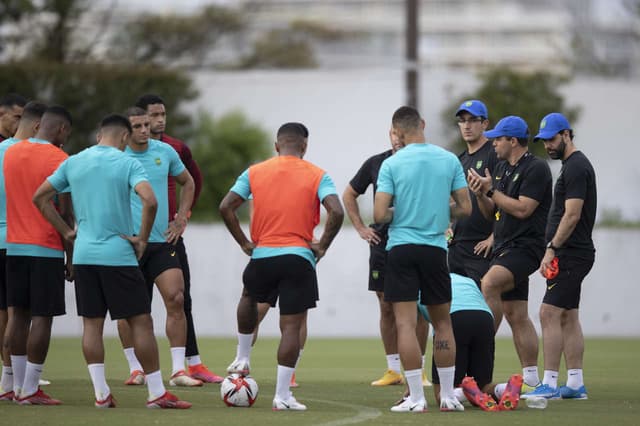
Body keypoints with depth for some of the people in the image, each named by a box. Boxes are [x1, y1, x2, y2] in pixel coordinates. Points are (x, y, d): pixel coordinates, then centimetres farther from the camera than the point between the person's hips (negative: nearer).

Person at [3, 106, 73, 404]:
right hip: (46, 248, -6)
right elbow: (65, 213, -11)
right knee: (42, 317, -3)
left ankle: (18, 386, 12)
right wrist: (71, 257, -4)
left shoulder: (10, 153, 9)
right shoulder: (60, 160, -10)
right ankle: (30, 391, -5)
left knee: (19, 313, 10)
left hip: (14, 245, 6)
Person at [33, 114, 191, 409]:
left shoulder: (73, 163, 9)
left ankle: (101, 393, 5)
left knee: (91, 323, 8)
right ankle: (157, 393, 1)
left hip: (83, 254, 4)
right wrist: (142, 239, -9)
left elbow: (39, 198, 11)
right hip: (118, 254, -4)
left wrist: (66, 232, 14)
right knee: (141, 321, 1)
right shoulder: (127, 164, -5)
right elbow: (149, 201, -20)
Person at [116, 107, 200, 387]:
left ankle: (178, 370, -6)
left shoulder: (165, 152, 5)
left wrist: (181, 219, 12)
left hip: (162, 240, 2)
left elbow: (187, 183, 21)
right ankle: (135, 368, 15)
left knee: (175, 299, -9)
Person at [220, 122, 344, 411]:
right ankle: (282, 395, -3)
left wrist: (244, 242, 7)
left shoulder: (254, 173, 6)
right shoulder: (317, 176, -1)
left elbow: (226, 207, -1)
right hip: (299, 257, -2)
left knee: (249, 298, 33)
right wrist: (322, 247, -3)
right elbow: (336, 212, -14)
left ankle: (242, 360, 36)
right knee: (292, 325, 1)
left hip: (262, 255, 2)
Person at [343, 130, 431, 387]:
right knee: (387, 307, 5)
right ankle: (393, 370, 12)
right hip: (383, 244, 3)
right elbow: (349, 195, 19)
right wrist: (360, 228, 11)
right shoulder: (376, 163, 6)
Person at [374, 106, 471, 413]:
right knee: (442, 323, 13)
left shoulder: (392, 164, -6)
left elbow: (380, 215, -11)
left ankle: (416, 397, -5)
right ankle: (448, 396, 13)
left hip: (401, 248, -3)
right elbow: (465, 208, 4)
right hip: (435, 248, 3)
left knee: (405, 323, -1)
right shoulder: (450, 160, 2)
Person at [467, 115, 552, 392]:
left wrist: (491, 190, -13)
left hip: (526, 247, -9)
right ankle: (531, 378, 10)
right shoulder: (502, 169, 17)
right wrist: (480, 194, -1)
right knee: (516, 315, 7)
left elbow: (522, 209, -18)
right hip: (504, 248, 9)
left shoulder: (536, 169, -9)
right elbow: (491, 213, 18)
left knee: (489, 283, -31)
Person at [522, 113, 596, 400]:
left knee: (549, 314, -14)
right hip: (570, 255, 11)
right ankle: (575, 384, 11)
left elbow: (572, 215, -20)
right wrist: (554, 249, 19)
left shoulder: (576, 167, -14)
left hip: (571, 254, -11)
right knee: (568, 317, 10)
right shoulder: (572, 166, 19)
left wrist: (552, 248, -19)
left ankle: (549, 384, -16)